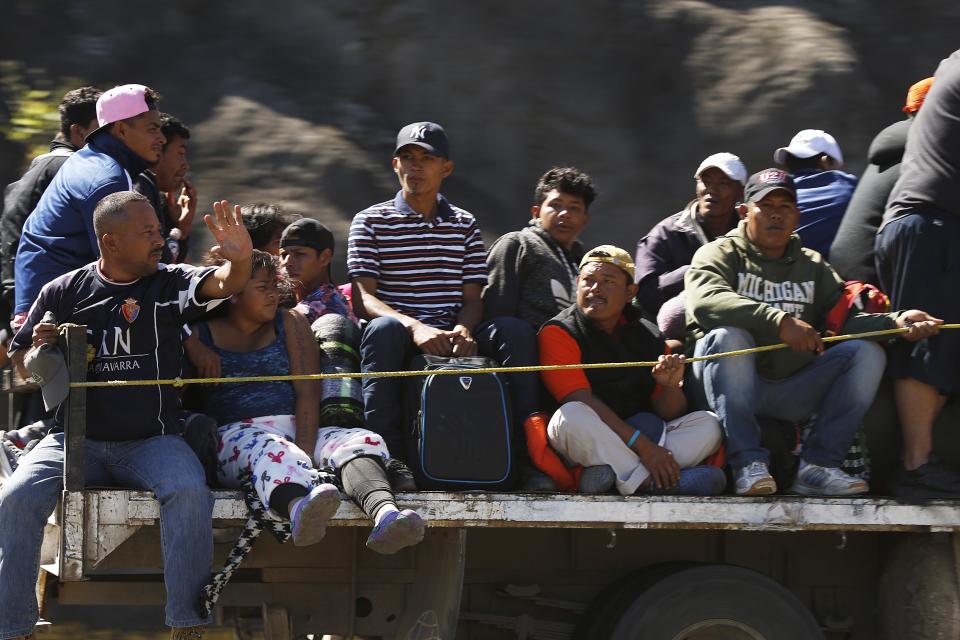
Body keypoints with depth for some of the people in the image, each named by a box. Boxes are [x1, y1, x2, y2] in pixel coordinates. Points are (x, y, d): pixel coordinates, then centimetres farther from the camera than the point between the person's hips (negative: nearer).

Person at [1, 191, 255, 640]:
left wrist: (239, 259, -38)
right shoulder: (63, 293, 7)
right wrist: (40, 349, -7)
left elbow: (225, 284, -15)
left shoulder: (169, 284, 4)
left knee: (189, 492, -31)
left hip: (152, 440, -1)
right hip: (75, 439, 1)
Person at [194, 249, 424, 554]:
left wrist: (305, 448, -14)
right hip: (235, 434, -4)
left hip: (298, 428, 4)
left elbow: (307, 392, 6)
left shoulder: (290, 323, 19)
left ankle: (385, 516, -59)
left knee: (365, 443, -25)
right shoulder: (201, 333, 11)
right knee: (272, 452, -39)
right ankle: (300, 509, -75)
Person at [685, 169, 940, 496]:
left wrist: (896, 322, -16)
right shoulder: (720, 255, 3)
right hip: (732, 391, -5)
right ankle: (747, 463, -36)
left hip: (791, 393, 5)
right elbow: (704, 300, -21)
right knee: (728, 336, -33)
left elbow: (841, 318, 4)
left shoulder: (813, 266, 20)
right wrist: (779, 321, -31)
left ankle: (817, 465, -19)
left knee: (867, 351, -10)